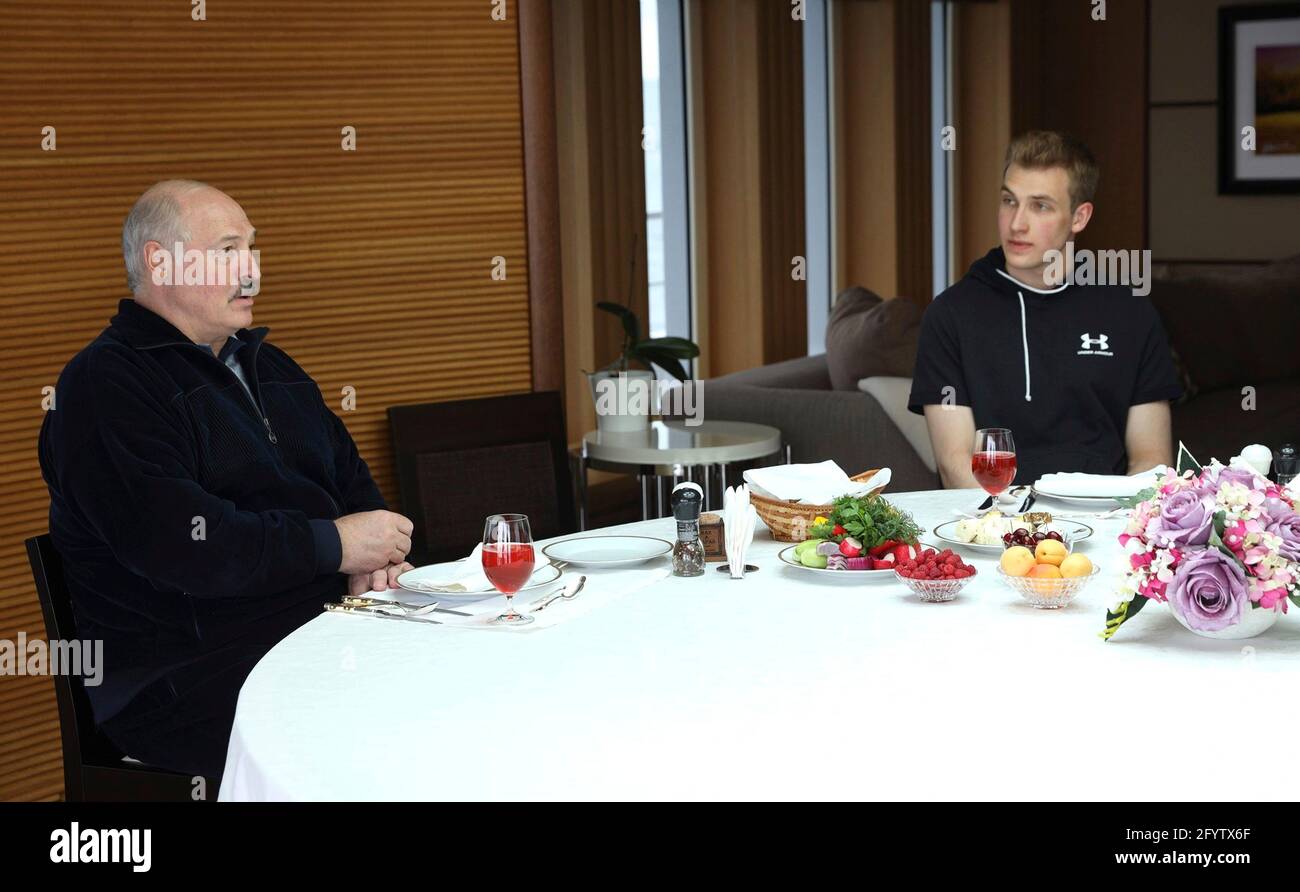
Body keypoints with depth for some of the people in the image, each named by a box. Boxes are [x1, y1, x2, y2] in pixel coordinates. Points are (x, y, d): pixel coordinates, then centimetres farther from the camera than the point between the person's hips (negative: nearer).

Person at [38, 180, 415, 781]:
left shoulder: (268, 367, 23)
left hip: (322, 623, 8)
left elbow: (351, 480, 26)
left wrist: (371, 557, 1)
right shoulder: (104, 384, -6)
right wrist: (334, 544, -13)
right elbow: (172, 540, -20)